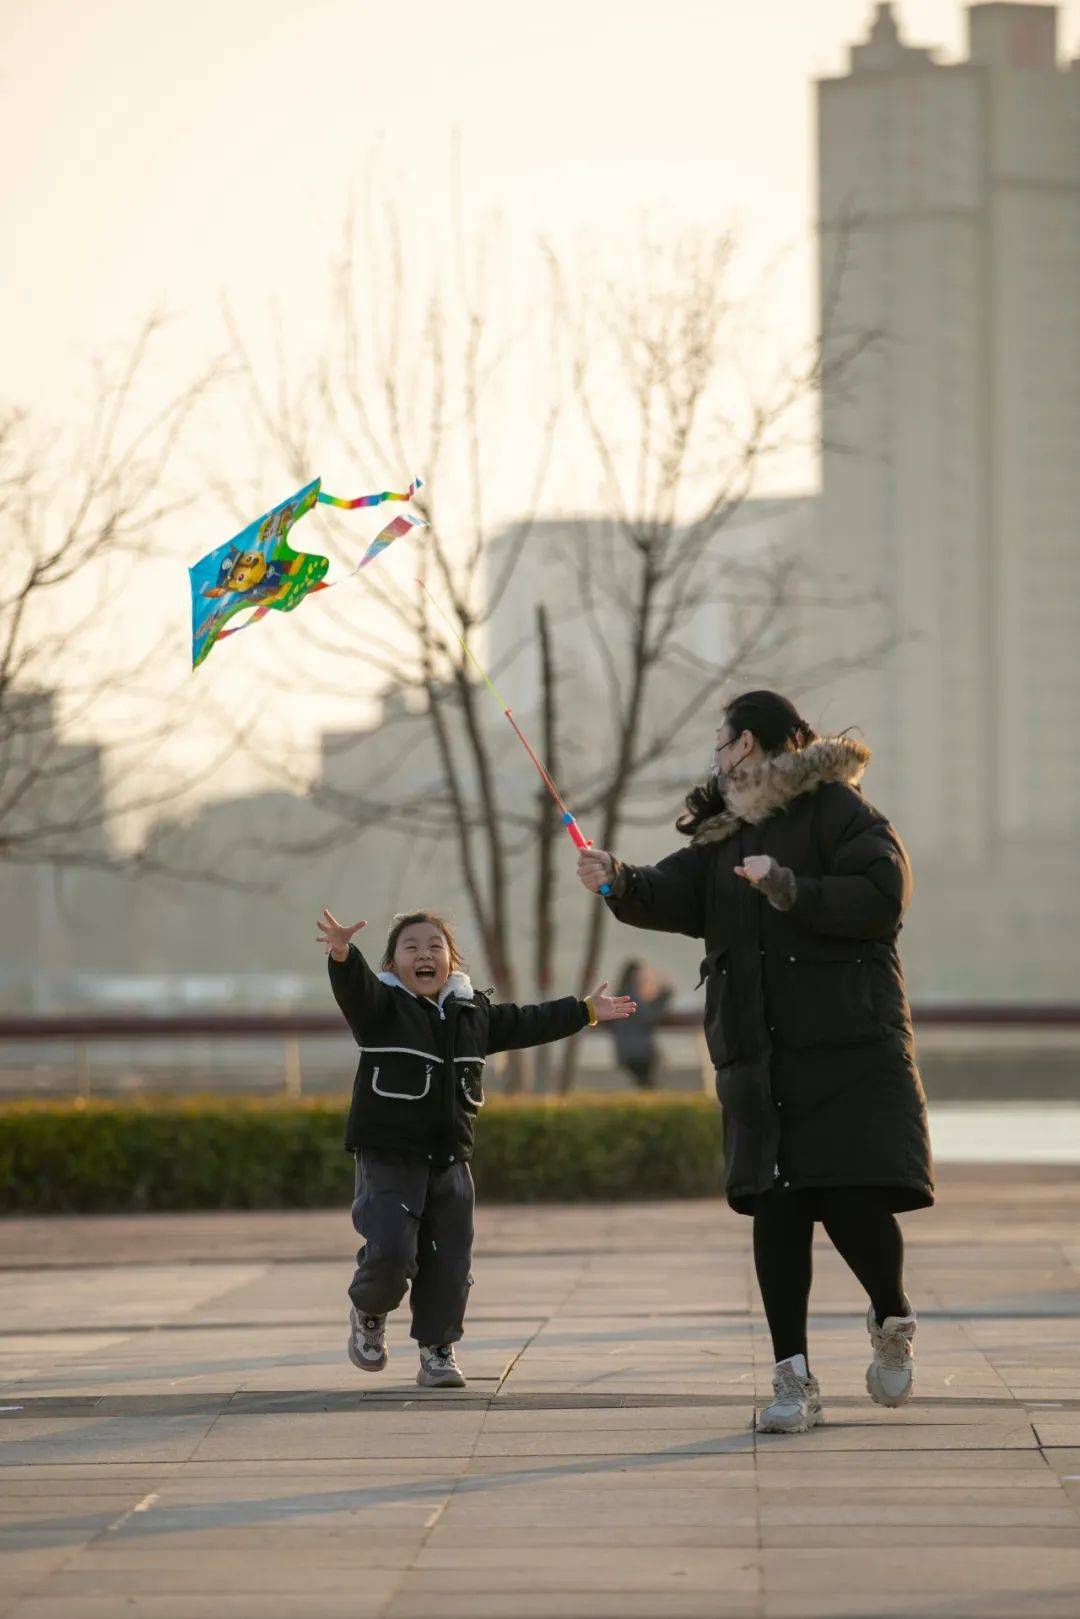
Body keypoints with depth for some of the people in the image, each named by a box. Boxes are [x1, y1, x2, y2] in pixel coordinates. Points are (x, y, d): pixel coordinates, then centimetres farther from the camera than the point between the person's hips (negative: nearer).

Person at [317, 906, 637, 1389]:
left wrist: (585, 1011, 35)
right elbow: (354, 988, -27)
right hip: (388, 1155, -5)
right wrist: (343, 955, -49)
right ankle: (369, 1312, 15)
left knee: (450, 1262, 2)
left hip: (449, 1159, 5)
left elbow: (525, 1023, 27)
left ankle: (437, 1350, 18)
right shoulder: (382, 1005, -5)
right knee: (391, 1252, -17)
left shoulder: (473, 1011, 12)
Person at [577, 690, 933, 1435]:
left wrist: (792, 891, -20)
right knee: (776, 1212, 0)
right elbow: (678, 895, 4)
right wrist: (621, 882, -14)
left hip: (849, 1049, -6)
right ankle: (794, 1380, 5)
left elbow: (883, 895, -14)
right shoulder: (725, 831, 18)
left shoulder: (838, 812, -2)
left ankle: (893, 1323, 19)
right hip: (760, 1059, 6)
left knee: (854, 1203, -10)